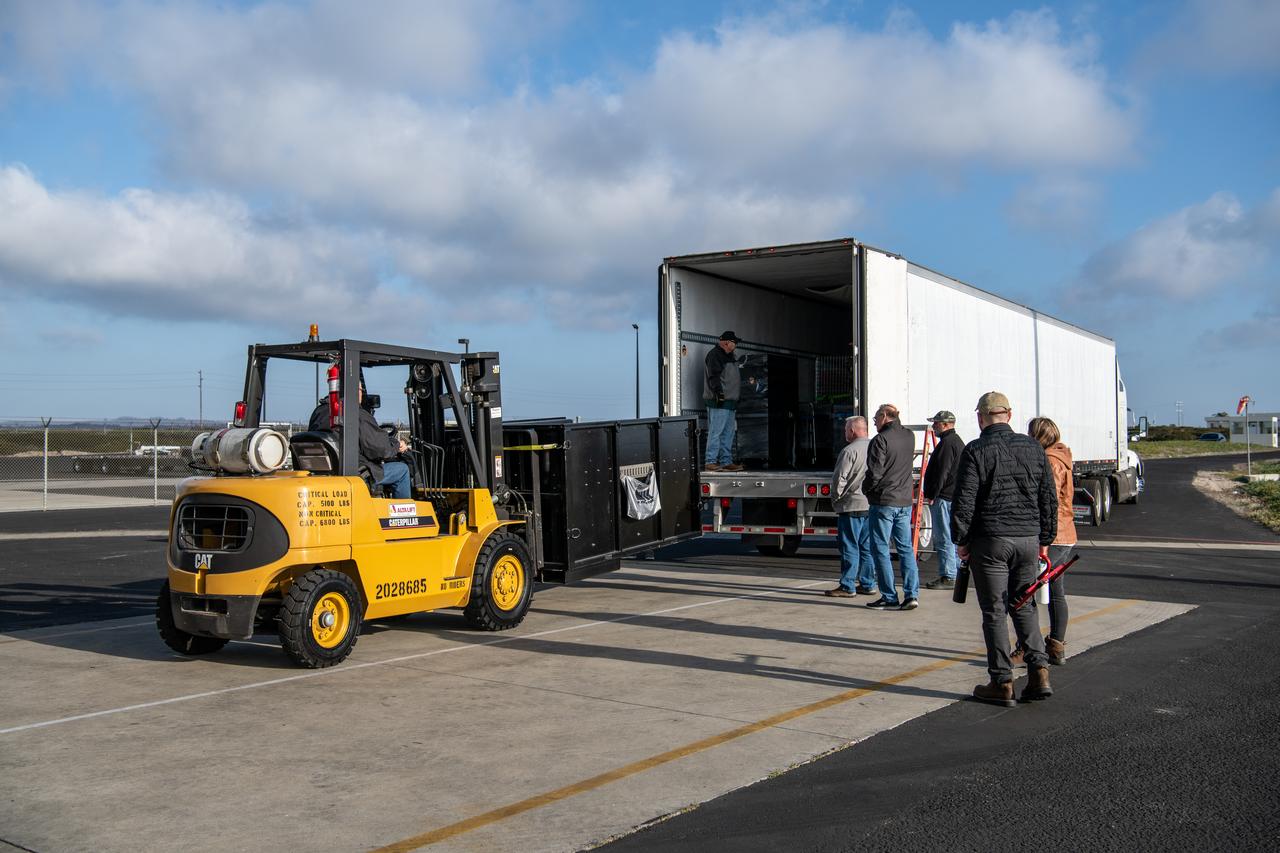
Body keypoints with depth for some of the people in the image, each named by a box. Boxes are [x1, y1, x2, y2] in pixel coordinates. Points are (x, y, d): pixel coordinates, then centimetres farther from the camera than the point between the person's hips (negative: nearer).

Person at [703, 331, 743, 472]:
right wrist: (719, 393, -27)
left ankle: (726, 462, 13)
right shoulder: (714, 355, -9)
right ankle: (711, 461, -10)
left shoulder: (728, 356, 23)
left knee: (728, 433, 10)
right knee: (716, 432, -10)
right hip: (719, 402, -10)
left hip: (730, 402, 10)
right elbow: (714, 377, -19)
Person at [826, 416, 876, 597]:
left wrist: (836, 498, 0)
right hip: (872, 505, 8)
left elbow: (839, 479, -15)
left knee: (849, 548, -3)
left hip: (852, 506, -7)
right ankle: (867, 584, 17)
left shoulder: (850, 450, -14)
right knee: (867, 547, 13)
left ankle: (847, 587, 0)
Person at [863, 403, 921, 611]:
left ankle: (889, 597, 1)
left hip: (884, 502, -7)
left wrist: (866, 489, 1)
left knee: (881, 549, 1)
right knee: (906, 548, 10)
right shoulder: (910, 436, 8)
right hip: (905, 501, 7)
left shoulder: (881, 440, -13)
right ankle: (912, 595, 5)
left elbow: (874, 472, -15)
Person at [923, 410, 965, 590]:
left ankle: (948, 577, -7)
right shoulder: (958, 441, 19)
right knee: (952, 538, 14)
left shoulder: (947, 443, -15)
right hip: (954, 496, 11)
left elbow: (942, 472, -20)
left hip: (944, 497, -11)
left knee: (944, 539, -8)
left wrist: (932, 495, -16)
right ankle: (954, 574, 20)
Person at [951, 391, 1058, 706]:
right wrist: (1045, 540, 18)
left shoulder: (975, 451, -8)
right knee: (1024, 607, 16)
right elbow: (1049, 498, 11)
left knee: (994, 612, 2)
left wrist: (960, 540, 0)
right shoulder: (1033, 448, 7)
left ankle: (1002, 683, 5)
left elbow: (963, 501, -10)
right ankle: (1039, 672, 7)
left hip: (990, 541, -4)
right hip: (1028, 540, 5)